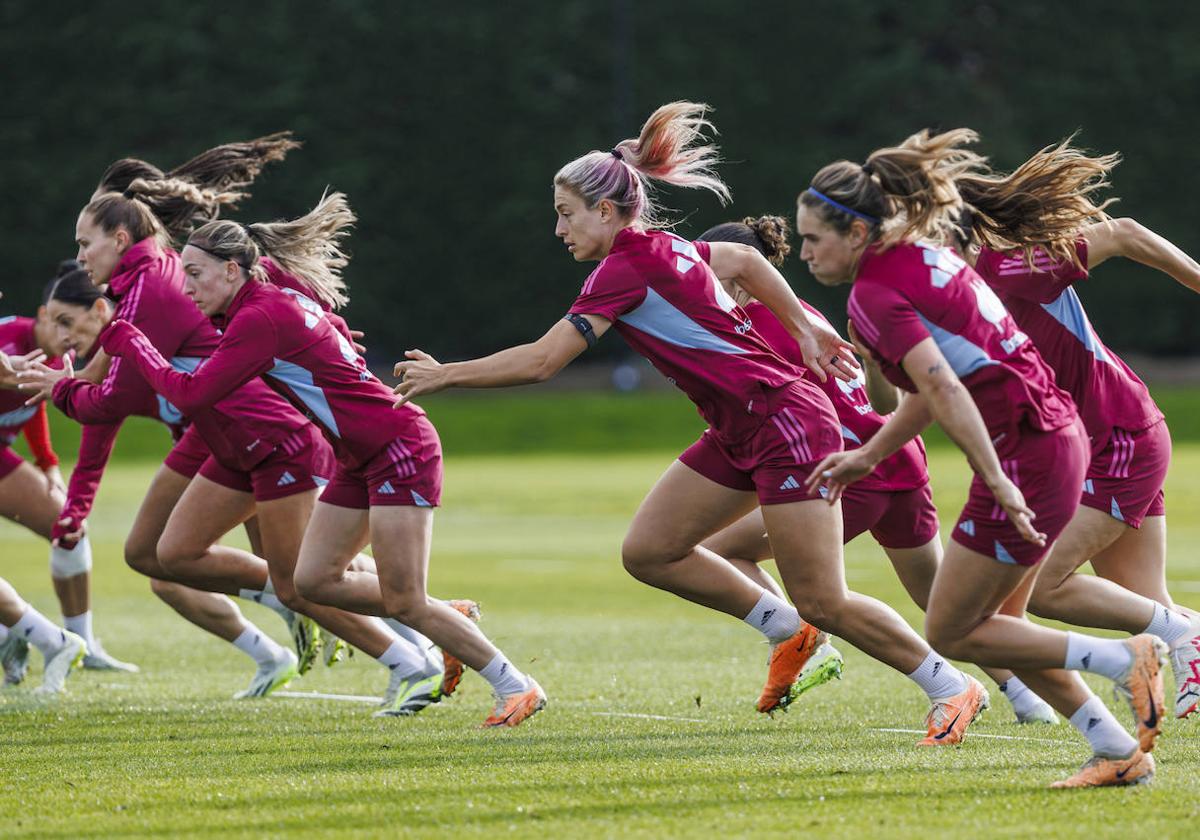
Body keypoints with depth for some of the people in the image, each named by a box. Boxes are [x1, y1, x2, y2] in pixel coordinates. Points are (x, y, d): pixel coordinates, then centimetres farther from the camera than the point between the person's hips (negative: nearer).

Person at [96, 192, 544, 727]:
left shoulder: (259, 318, -20)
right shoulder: (280, 298, 7)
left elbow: (191, 395, -19)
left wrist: (125, 340, -10)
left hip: (400, 448, -10)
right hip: (362, 458, 10)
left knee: (403, 602, -10)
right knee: (314, 579, 5)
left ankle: (515, 687, 0)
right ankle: (452, 625, 17)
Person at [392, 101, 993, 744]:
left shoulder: (625, 269, -17)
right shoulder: (662, 249, 10)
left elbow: (539, 361, -20)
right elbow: (745, 260, 28)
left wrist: (442, 376, -10)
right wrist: (805, 330, 31)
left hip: (786, 423, -10)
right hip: (738, 436, 10)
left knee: (824, 603, -8)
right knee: (647, 552, 5)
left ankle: (953, 688, 3)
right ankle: (786, 633, 16)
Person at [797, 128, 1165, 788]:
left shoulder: (874, 294, -14)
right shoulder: (920, 257, 14)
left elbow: (945, 390, -26)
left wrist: (998, 481, -31)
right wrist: (868, 456, 25)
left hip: (1024, 454, -9)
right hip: (1056, 432, 9)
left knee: (952, 633, 3)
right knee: (995, 624, 18)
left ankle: (1126, 660, -1)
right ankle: (1121, 753, 17)